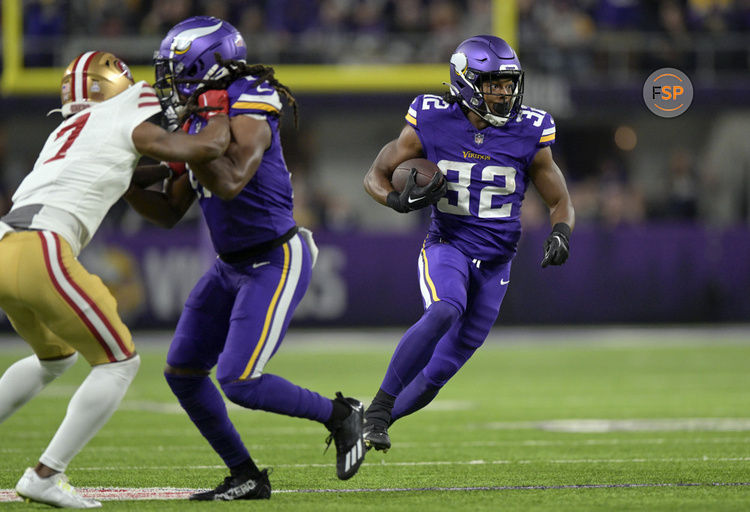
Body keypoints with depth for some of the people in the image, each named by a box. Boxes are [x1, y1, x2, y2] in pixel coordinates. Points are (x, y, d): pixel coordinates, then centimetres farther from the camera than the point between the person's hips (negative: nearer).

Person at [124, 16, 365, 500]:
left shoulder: (250, 113, -18)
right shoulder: (197, 124, 8)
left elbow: (230, 183, -35)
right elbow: (169, 211, 13)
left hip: (276, 263, -9)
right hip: (232, 265, 9)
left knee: (239, 382, -15)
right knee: (182, 370, 5)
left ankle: (342, 415, 6)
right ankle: (246, 477, 14)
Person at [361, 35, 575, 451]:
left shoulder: (528, 135, -6)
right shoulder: (431, 125, -9)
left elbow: (560, 202, 6)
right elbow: (375, 175, 2)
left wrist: (560, 233, -17)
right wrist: (400, 200, -20)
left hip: (495, 260, 3)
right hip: (447, 245, -3)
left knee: (439, 372, 3)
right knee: (445, 312, -34)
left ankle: (377, 423, 25)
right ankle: (377, 409, -24)